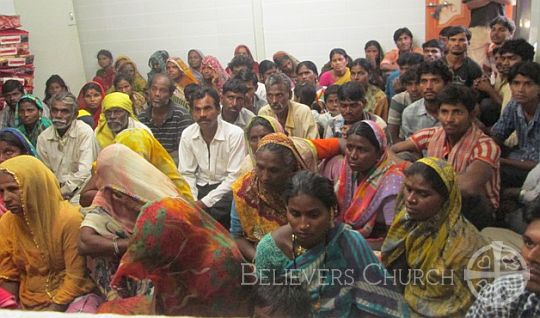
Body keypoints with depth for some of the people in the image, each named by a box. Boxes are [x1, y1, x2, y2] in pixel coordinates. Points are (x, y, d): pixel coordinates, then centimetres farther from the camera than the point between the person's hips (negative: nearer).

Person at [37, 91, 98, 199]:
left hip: (80, 191, -4)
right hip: (55, 191, 4)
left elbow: (84, 172, -19)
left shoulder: (85, 132, -11)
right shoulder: (43, 137, 4)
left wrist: (62, 191, -20)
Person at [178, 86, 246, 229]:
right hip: (200, 186, 4)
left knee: (216, 210, -33)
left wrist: (205, 202, -21)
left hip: (226, 187, -3)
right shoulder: (187, 135, -3)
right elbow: (187, 174, 1)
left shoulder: (235, 134, -16)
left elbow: (234, 177, -16)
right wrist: (193, 202, -16)